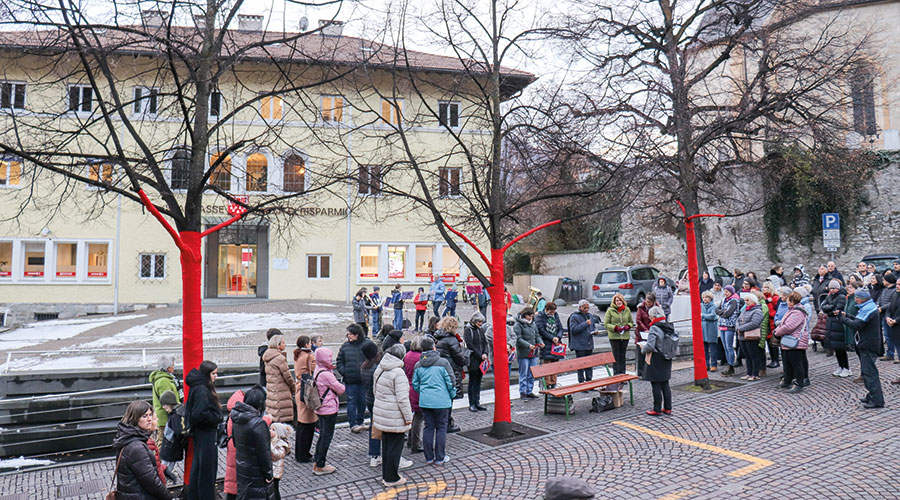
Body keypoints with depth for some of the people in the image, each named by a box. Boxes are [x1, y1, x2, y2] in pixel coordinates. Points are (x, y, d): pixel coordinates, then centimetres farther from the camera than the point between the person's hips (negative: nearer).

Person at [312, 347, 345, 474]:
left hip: (320, 408, 9)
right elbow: (340, 389, -16)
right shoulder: (326, 374, -23)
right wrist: (342, 386, 6)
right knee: (327, 436, 1)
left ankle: (317, 462, 26)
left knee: (322, 434, 19)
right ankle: (320, 466, 8)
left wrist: (330, 369, 4)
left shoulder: (317, 371, 4)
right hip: (329, 409, -9)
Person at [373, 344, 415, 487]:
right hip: (395, 417, -8)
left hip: (381, 414, 8)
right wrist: (408, 417, -13)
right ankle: (391, 478, 13)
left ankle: (386, 475, 29)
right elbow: (402, 398, -22)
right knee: (395, 446, 4)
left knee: (386, 445, 19)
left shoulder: (380, 369, 7)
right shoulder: (398, 372, -20)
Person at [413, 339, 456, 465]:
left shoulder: (418, 365, 5)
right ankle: (440, 458, 12)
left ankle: (429, 457, 19)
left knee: (428, 427, 13)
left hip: (424, 401, 4)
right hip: (441, 401, -4)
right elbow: (450, 381, -6)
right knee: (441, 428, 7)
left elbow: (415, 383, 11)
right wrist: (452, 395, 10)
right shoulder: (442, 362, -9)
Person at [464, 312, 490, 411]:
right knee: (472, 381, -2)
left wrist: (485, 353, -4)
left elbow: (485, 342, 14)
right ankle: (472, 404, 3)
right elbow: (469, 345, -12)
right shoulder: (468, 330, -5)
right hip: (473, 359, -6)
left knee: (478, 381, 9)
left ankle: (477, 403, 15)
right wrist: (480, 355, -12)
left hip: (481, 360, 6)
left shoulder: (481, 329, 14)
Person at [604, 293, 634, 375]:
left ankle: (622, 374, 16)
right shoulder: (610, 310, -2)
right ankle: (616, 375, 2)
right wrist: (615, 328, -15)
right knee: (616, 357, -2)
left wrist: (628, 326, -3)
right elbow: (606, 324, -2)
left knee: (623, 356, 9)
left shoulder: (627, 310, 8)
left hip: (625, 336, 3)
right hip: (614, 337, -3)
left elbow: (631, 322, 18)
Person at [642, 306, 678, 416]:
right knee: (665, 384, 15)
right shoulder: (670, 327, 5)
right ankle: (668, 408, 21)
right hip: (667, 361, 8)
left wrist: (642, 349, -5)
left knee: (656, 385, 1)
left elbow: (650, 346, -23)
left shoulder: (654, 328, -18)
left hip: (656, 360, -7)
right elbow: (674, 345, 9)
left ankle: (657, 410, 7)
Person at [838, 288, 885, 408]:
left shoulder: (867, 309, -18)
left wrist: (843, 319, -11)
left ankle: (877, 400, -7)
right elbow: (859, 321, 17)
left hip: (868, 346, -11)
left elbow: (857, 325, -23)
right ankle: (872, 396, 25)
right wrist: (847, 316, 7)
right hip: (868, 344, 11)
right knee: (867, 370, 17)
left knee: (869, 372, -8)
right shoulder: (869, 306, 14)